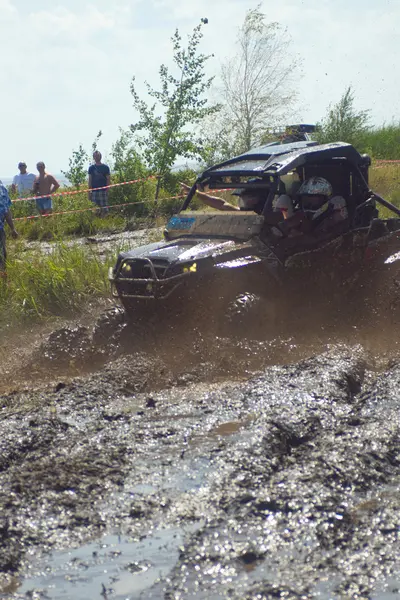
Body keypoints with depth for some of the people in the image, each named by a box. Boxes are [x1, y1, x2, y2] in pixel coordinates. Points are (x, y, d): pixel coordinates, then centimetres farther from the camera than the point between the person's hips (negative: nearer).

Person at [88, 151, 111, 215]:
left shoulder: (105, 167, 5)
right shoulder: (91, 168, 11)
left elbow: (108, 180, 3)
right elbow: (90, 180, 11)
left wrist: (107, 190, -7)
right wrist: (89, 191, 4)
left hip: (103, 191, -2)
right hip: (94, 190, 2)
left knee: (104, 209, -6)